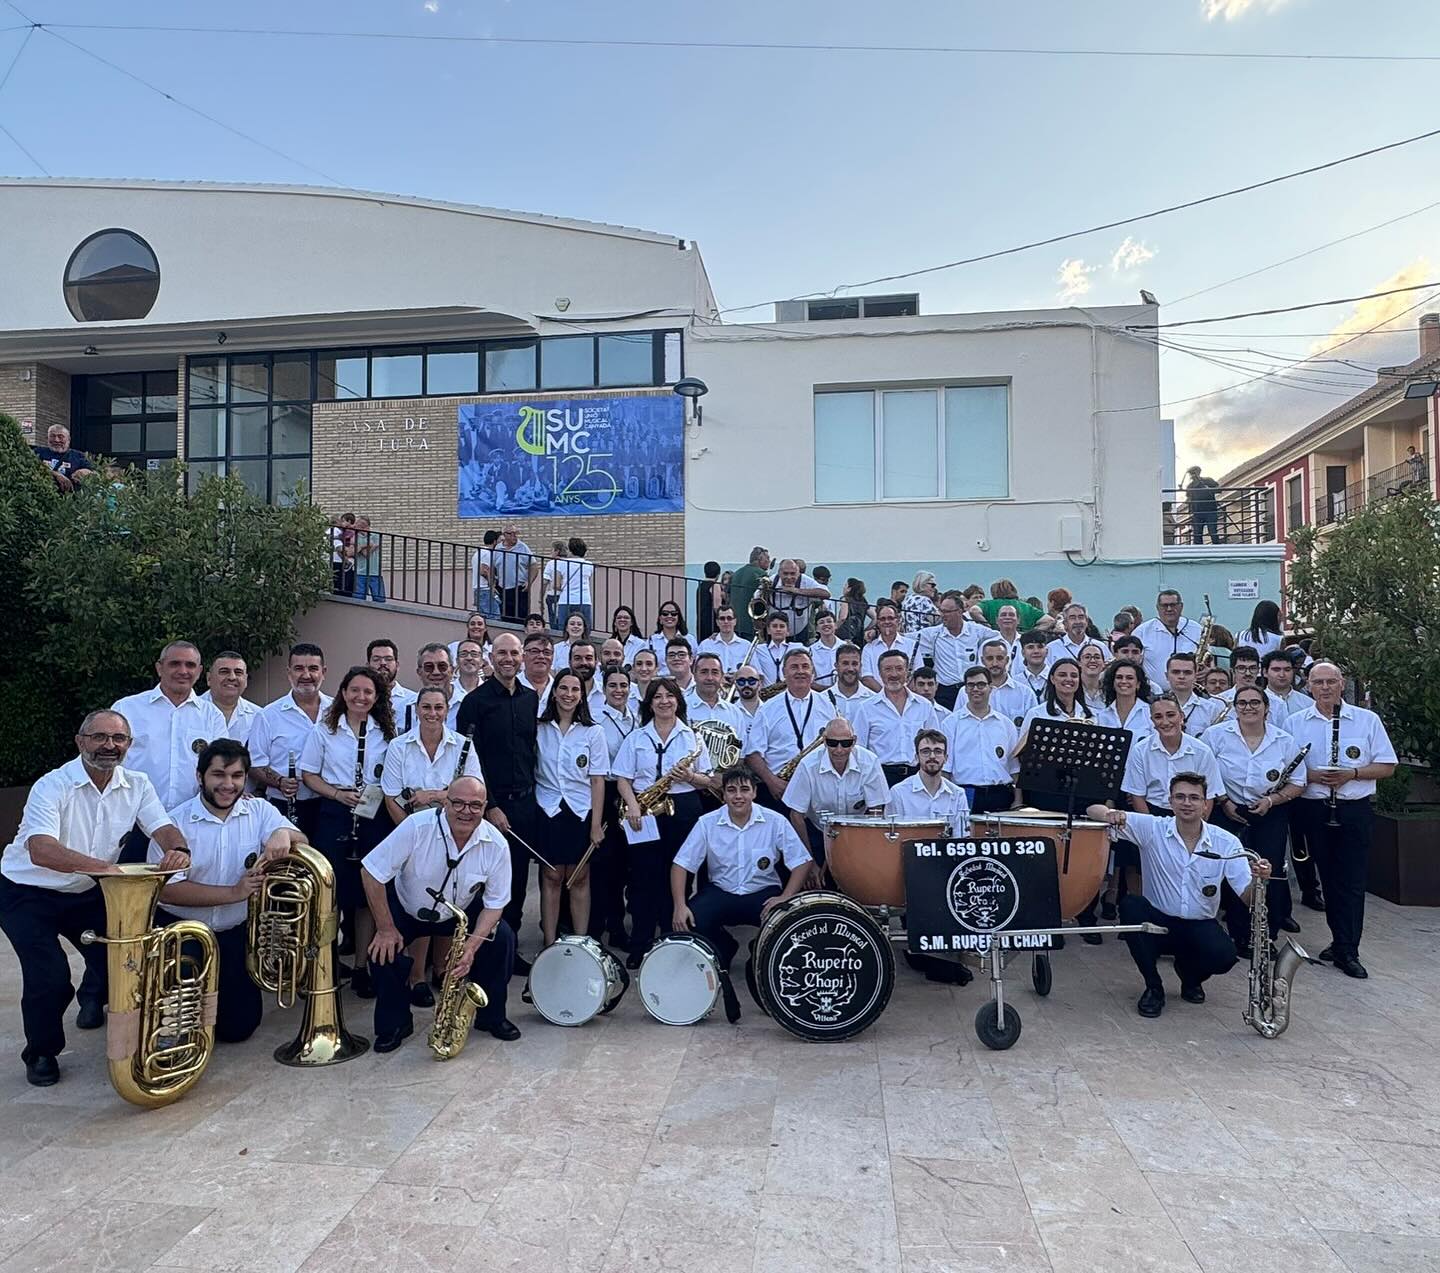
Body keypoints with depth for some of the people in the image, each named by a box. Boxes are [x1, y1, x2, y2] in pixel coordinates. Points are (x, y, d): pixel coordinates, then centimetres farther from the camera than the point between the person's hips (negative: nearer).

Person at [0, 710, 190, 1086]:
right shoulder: (52, 786, -23)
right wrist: (104, 866, -52)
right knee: (50, 976, -17)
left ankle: (93, 999, 36)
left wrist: (179, 850, -38)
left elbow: (164, 828, -13)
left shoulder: (137, 785, -6)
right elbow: (41, 851, -37)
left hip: (86, 894, 5)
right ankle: (41, 1053, 11)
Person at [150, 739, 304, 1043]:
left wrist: (284, 834, -37)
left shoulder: (260, 811, -2)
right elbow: (166, 889, -19)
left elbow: (302, 844, -13)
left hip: (234, 935, 2)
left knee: (237, 1026, 3)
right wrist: (234, 893, -28)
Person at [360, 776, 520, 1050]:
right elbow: (371, 872, -25)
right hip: (406, 909, -1)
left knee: (503, 938, -18)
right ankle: (394, 1024, 1)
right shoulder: (417, 827, -31)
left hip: (462, 911, 1)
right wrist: (386, 928, -23)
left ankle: (491, 1017, 5)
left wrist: (472, 945, -29)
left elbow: (495, 902, -14)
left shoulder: (496, 845, -23)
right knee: (383, 949, -26)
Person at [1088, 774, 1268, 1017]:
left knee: (1224, 955, -29)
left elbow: (1247, 896, -11)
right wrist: (1111, 815, -40)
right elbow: (1093, 811, -16)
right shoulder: (1152, 829, -10)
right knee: (1130, 904, -31)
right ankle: (1153, 987, -10)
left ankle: (1190, 976, 12)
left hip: (1200, 926, 1)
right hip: (1157, 921, 0)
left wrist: (1259, 879, -34)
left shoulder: (1227, 842, -6)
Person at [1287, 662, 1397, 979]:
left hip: (1354, 810, -1)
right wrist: (1310, 775, -13)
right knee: (1329, 878, 9)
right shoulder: (1295, 722, 5)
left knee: (1352, 882, -2)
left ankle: (1346, 951, 3)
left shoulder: (1367, 720, 3)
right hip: (1314, 809, 1)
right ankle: (1341, 941, 20)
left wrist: (1351, 774, -13)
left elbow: (1387, 766, 3)